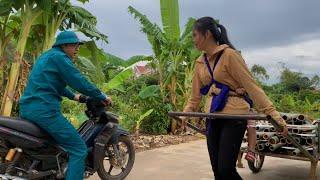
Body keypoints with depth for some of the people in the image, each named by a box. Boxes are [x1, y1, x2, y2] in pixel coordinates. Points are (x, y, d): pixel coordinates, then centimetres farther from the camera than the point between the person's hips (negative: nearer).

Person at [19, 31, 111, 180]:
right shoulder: (58, 57, -6)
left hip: (26, 108, 10)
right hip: (44, 110, -10)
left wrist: (73, 96, 43)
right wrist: (102, 97, -3)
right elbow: (79, 81, -13)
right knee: (79, 149, -9)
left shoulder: (46, 56, 23)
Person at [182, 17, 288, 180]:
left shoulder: (229, 55, -10)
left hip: (234, 115, -6)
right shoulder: (200, 63, 11)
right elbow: (196, 95, 14)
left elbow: (250, 85, -13)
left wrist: (272, 113, -19)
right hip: (212, 118, 7)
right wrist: (186, 113, -3)